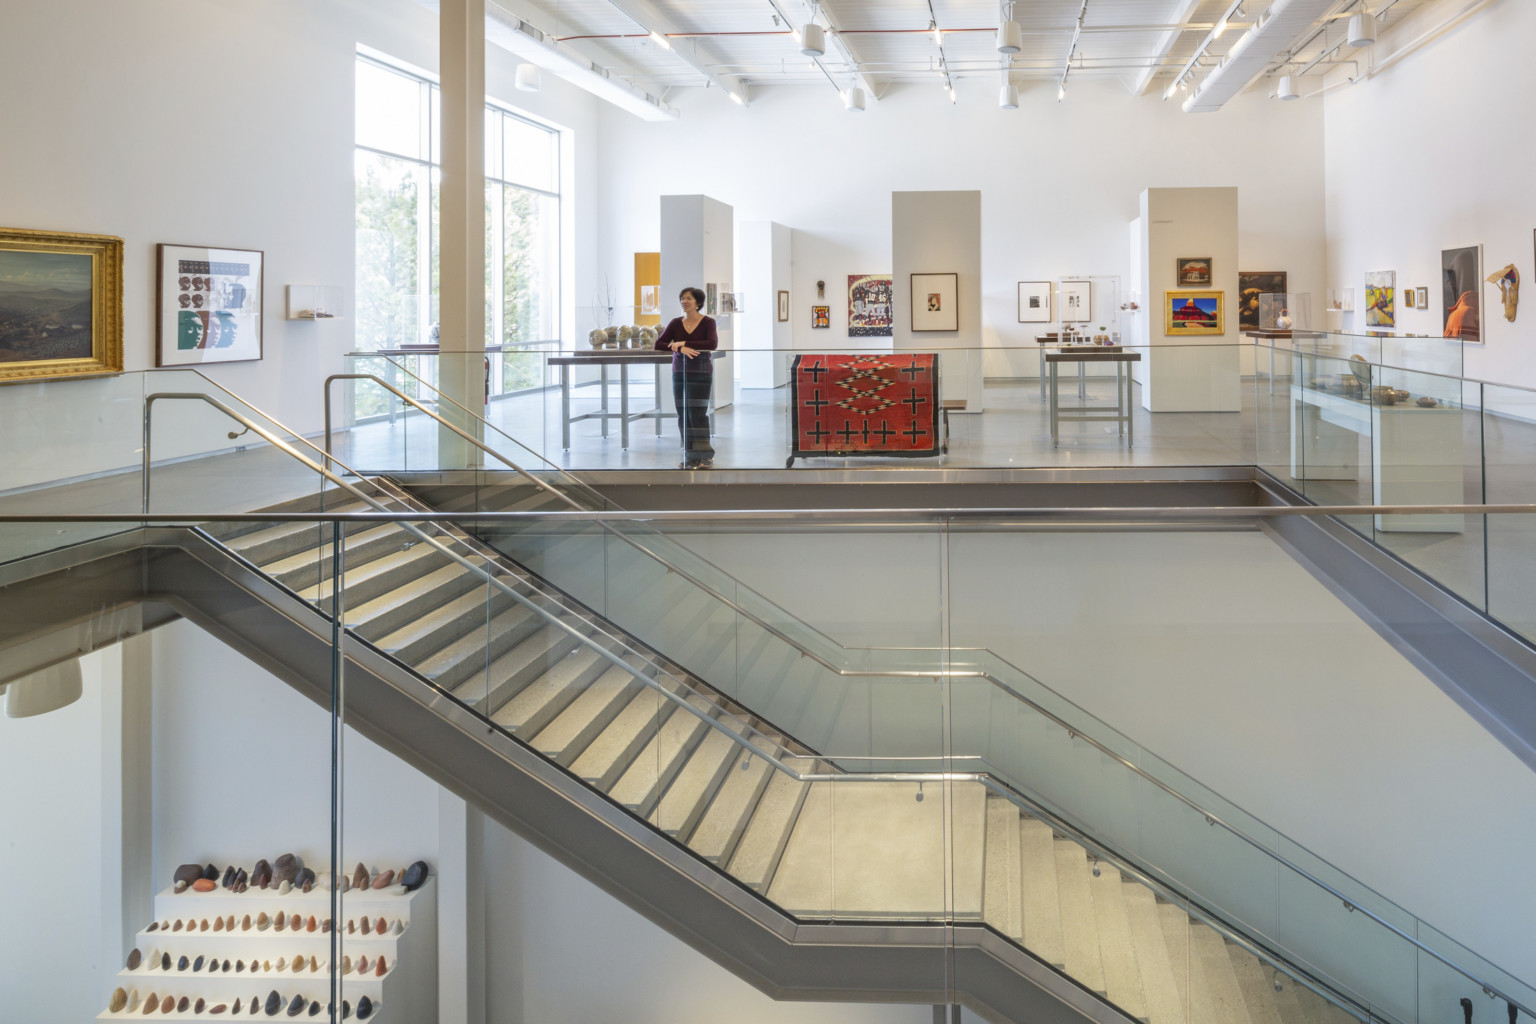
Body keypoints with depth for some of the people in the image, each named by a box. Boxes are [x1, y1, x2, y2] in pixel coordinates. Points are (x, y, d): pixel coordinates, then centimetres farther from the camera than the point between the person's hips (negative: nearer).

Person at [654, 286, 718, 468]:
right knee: (683, 414, 4)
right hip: (680, 372, 4)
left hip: (701, 373, -4)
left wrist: (682, 344, -18)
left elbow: (712, 344, -19)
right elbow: (658, 345, -1)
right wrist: (681, 349, -18)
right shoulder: (676, 323, 6)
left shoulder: (707, 322, -3)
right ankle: (689, 456, 12)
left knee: (697, 413, -9)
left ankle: (705, 456, -1)